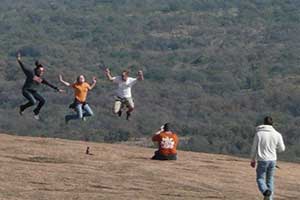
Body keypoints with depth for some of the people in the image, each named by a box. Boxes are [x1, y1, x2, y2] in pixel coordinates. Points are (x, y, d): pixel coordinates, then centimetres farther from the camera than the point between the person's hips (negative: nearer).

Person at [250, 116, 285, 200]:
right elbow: (282, 148, 4)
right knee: (270, 180, 16)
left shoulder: (259, 133, -8)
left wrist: (253, 160, 10)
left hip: (262, 160, -3)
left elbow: (254, 148, -3)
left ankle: (265, 191, -22)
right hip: (272, 160, 3)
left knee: (260, 178, 7)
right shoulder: (277, 135, -3)